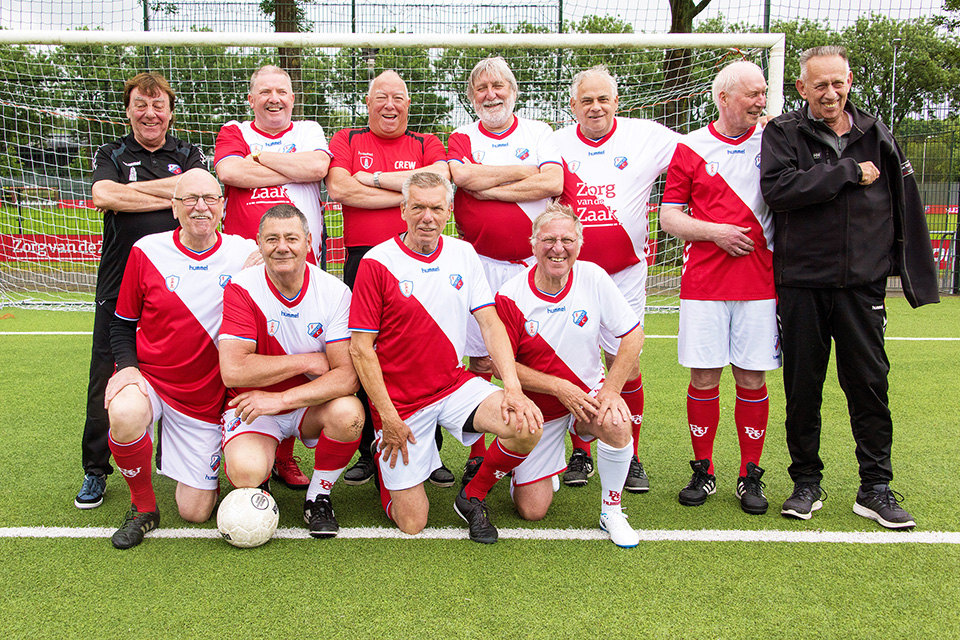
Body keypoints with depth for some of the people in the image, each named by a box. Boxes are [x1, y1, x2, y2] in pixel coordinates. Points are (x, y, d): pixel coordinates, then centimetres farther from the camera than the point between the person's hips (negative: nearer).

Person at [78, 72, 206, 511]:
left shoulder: (189, 155, 11)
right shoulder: (111, 156, 10)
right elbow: (103, 197, -11)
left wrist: (129, 189, -9)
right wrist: (169, 198, -10)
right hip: (119, 284, 0)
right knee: (106, 383, 2)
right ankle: (95, 470, 17)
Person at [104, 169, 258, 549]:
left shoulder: (246, 253, -5)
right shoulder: (147, 251, -4)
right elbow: (122, 324, 5)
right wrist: (127, 367, -13)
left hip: (205, 398, 1)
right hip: (148, 379, 0)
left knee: (195, 512, 1)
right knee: (125, 416, -38)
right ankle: (143, 507, -8)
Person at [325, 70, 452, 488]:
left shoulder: (427, 145, 15)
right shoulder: (347, 141, 13)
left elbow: (439, 180, -8)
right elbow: (338, 188, -6)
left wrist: (374, 177, -5)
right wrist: (408, 194, -5)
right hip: (362, 261, 0)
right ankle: (366, 452, 15)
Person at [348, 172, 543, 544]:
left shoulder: (463, 254, 3)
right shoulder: (377, 262, -11)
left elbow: (490, 322, 1)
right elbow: (360, 347, -10)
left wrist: (513, 387, -13)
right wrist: (388, 417, -13)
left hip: (455, 384, 4)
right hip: (399, 400, -4)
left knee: (527, 426, -22)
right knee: (412, 524, -2)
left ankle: (473, 496, 6)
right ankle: (385, 460, 31)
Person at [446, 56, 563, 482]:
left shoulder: (538, 133, 10)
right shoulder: (462, 138, 10)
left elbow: (554, 183, -9)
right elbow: (463, 176, -13)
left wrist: (488, 188, -8)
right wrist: (526, 171, -6)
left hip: (533, 262, 0)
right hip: (480, 263, 0)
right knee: (480, 361, 2)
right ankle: (477, 455, 12)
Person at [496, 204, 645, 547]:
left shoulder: (594, 277, -10)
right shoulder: (510, 296, -15)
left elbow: (633, 334, -5)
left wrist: (611, 389, -16)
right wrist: (559, 387, -20)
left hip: (588, 394, 1)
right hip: (537, 409, -1)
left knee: (616, 423, -34)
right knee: (532, 510, -4)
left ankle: (611, 511, -8)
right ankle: (536, 468, 33)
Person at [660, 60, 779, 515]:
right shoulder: (690, 148, 5)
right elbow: (669, 216, 4)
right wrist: (714, 231, -9)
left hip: (759, 281, 1)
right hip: (703, 284, -1)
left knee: (752, 378, 3)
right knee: (703, 377, 1)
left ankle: (750, 476, 16)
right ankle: (703, 472, 17)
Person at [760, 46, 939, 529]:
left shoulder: (876, 136, 9)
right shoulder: (782, 134, 1)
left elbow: (906, 208, 12)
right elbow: (777, 188, -18)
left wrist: (916, 273, 8)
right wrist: (848, 173, -14)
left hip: (862, 283, 2)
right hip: (801, 283, -2)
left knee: (870, 384, 3)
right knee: (802, 388, 6)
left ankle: (875, 488, 14)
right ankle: (806, 483, 20)